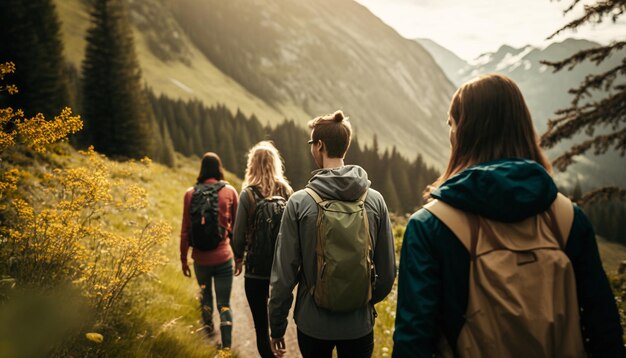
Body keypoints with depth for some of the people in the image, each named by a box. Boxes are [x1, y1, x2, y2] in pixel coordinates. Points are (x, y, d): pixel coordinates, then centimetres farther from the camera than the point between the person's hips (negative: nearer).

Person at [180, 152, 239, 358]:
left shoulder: (190, 193, -5)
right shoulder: (229, 192, -6)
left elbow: (185, 230, -1)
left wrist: (183, 258, 9)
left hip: (200, 257, 2)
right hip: (223, 256, -2)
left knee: (205, 292, 28)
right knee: (224, 304, 6)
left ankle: (208, 327, 46)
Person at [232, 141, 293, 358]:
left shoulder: (248, 194, -10)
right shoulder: (286, 192, -4)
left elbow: (239, 234, -8)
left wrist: (238, 258, 10)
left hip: (256, 269, -3)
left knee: (261, 325, 8)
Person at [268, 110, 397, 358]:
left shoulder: (299, 202, -13)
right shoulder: (375, 200, -7)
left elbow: (283, 272, -10)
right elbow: (388, 269, -1)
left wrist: (277, 326, 2)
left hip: (313, 324, -1)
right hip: (360, 325, 1)